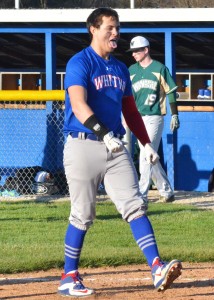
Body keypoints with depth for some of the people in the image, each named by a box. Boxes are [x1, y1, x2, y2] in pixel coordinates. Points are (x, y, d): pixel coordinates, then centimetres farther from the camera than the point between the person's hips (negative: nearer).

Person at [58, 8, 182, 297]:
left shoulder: (120, 68, 15)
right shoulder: (80, 63, -8)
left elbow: (130, 110, 24)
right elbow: (79, 105, -23)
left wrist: (147, 144, 16)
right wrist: (104, 133, -35)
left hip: (115, 148, 6)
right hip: (84, 146, -6)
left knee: (134, 206, -6)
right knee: (83, 215, 0)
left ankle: (158, 268, -16)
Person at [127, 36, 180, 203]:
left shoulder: (159, 69, -2)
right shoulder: (131, 70, 11)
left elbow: (171, 92, 0)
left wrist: (174, 115, -5)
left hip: (154, 118, -6)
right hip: (138, 119, 6)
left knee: (146, 157, -13)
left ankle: (141, 194, -15)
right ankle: (167, 192, 20)